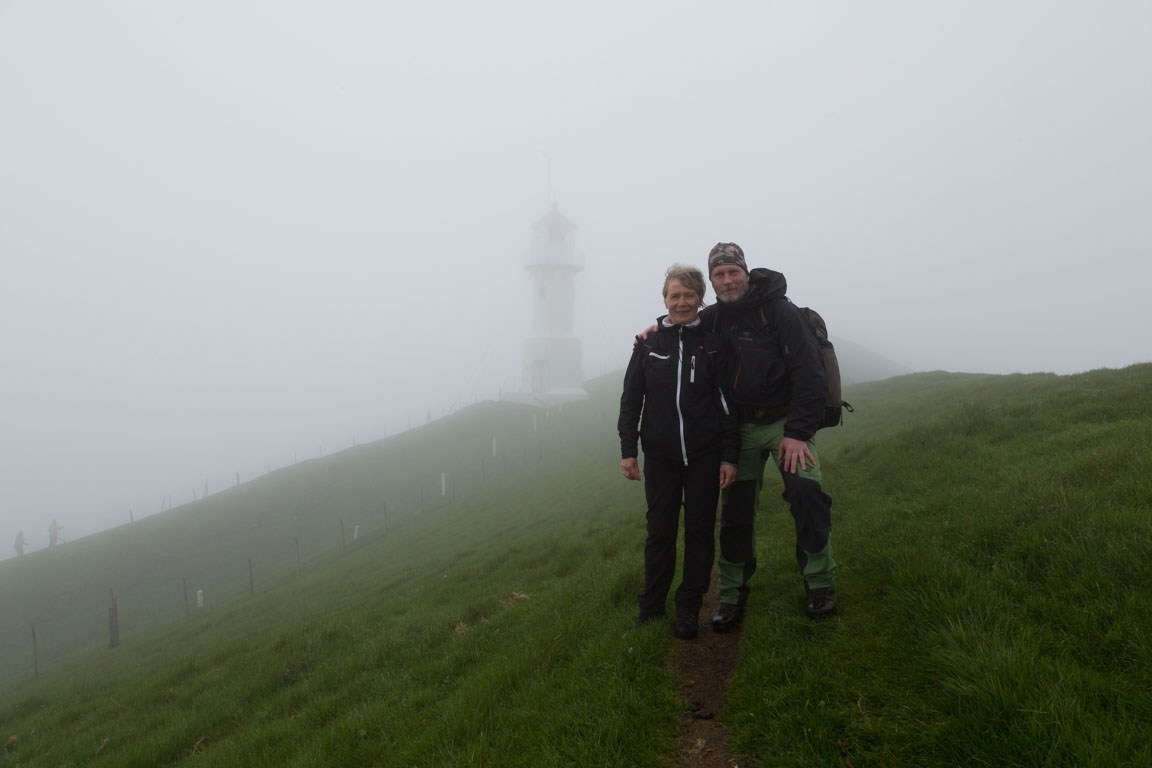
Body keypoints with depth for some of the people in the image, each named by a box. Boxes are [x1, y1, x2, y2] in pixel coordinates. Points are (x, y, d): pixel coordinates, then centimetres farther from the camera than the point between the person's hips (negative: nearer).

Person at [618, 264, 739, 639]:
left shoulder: (713, 344, 0)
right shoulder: (649, 343, 2)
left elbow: (728, 405, 0)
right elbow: (631, 398, 5)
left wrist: (729, 457, -3)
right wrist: (628, 450, 0)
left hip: (704, 455, 0)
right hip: (660, 456, 1)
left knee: (700, 530, 6)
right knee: (660, 531, 7)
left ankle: (689, 607, 19)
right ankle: (651, 605, 21)